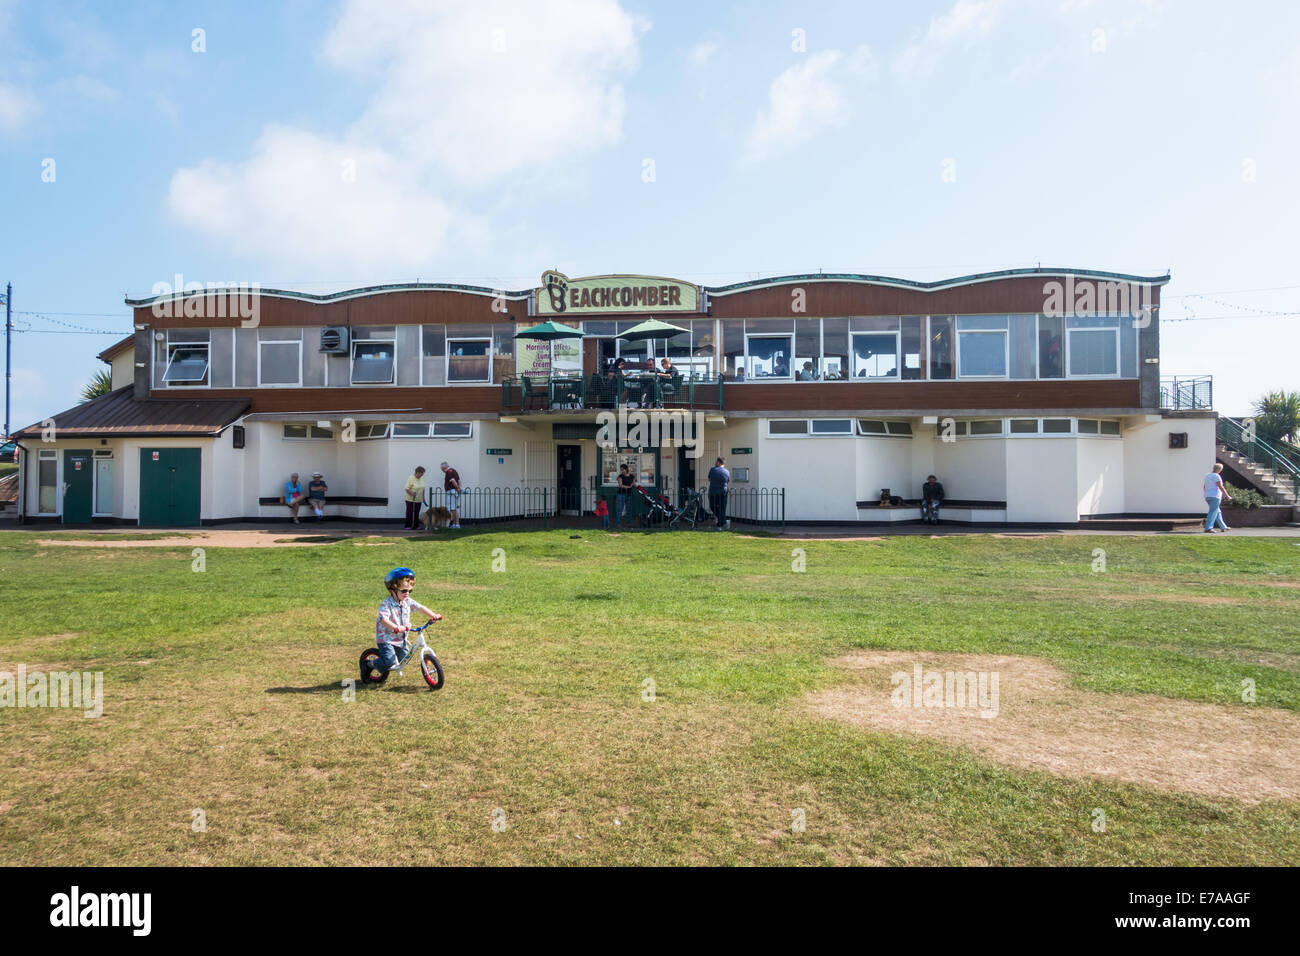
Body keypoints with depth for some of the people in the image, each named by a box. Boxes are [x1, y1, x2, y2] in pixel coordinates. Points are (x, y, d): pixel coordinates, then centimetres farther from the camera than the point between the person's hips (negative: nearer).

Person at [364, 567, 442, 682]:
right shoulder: (387, 603, -22)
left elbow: (420, 607, 2)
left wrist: (433, 615, -10)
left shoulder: (408, 601, -2)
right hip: (386, 638, -7)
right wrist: (396, 628, -49)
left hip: (400, 639, 7)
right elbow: (383, 619, -36)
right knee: (389, 660, -19)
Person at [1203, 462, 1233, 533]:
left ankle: (1223, 527, 22)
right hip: (1215, 496, -9)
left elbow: (1205, 487, 18)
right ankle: (1208, 528, -14)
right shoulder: (1217, 476, -11)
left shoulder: (1207, 476, 14)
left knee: (1218, 512, 16)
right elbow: (1221, 487, -15)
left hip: (1208, 497, 9)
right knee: (1213, 513, -9)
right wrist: (1228, 496, -9)